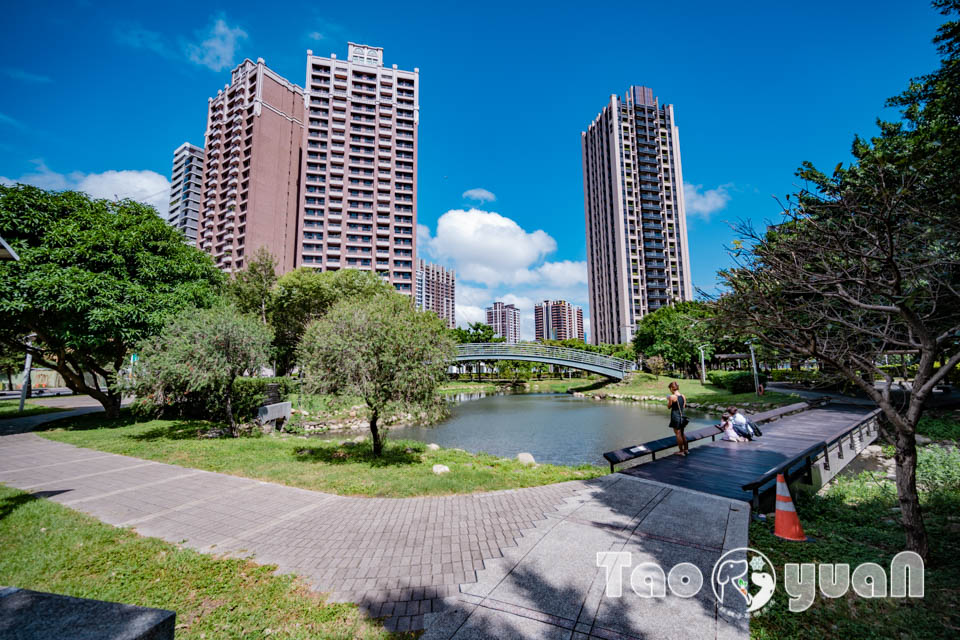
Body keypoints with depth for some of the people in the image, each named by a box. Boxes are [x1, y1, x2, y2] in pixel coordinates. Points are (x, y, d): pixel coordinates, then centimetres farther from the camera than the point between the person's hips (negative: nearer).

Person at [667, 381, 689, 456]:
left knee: (678, 434, 4)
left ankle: (681, 451, 11)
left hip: (675, 416, -6)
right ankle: (686, 449, 27)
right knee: (682, 433, 19)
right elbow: (684, 406, 13)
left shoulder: (672, 397, -15)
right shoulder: (683, 396, 3)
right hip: (682, 416, 6)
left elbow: (669, 407, -6)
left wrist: (668, 400, 10)